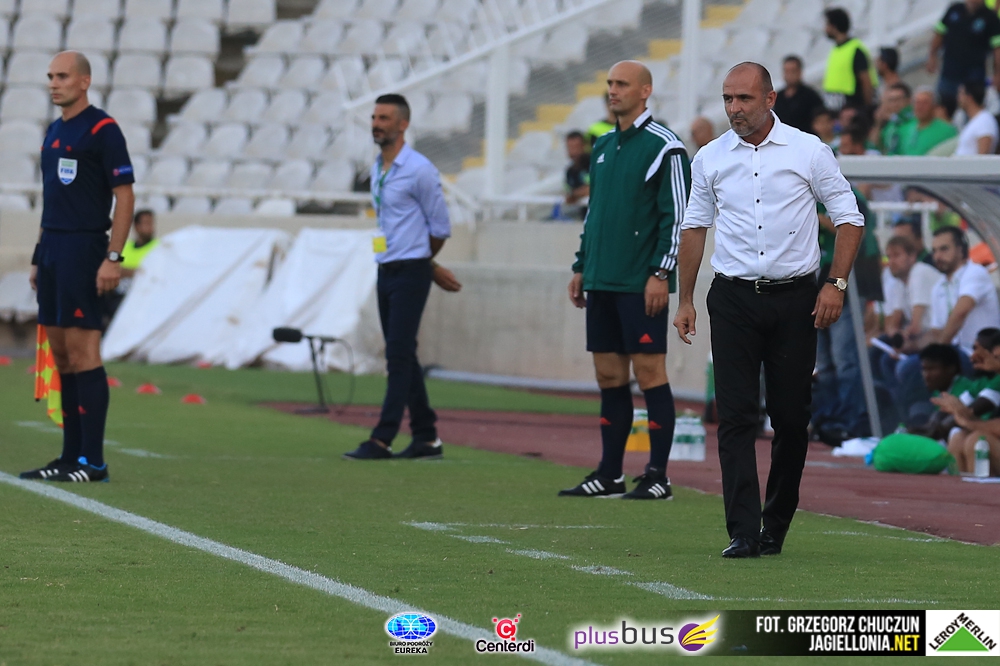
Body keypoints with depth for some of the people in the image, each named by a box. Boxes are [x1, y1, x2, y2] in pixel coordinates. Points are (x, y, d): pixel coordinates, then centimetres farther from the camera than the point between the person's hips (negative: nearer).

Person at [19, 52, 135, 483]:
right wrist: (39, 257, 18)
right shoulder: (54, 132, 17)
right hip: (52, 250, 8)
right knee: (62, 355, 7)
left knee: (82, 353, -10)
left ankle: (92, 461, -9)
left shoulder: (102, 130, -8)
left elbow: (125, 197, -12)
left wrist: (113, 258, -18)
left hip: (84, 250, -8)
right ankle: (71, 457, 10)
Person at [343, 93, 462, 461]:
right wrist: (433, 268, 16)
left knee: (399, 355, -10)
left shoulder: (419, 169, -11)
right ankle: (426, 436, 16)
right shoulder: (377, 169, 13)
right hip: (386, 272, 8)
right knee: (401, 357, 10)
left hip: (411, 272, -8)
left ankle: (382, 439, -14)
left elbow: (440, 227, -6)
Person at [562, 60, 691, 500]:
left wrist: (661, 273, -16)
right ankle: (609, 475, 13)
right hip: (602, 282, 8)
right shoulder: (602, 147, 17)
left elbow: (677, 216, -11)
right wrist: (581, 266, 18)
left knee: (649, 371, -6)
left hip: (641, 283, -8)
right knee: (609, 374, 8)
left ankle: (658, 476, -4)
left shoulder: (664, 147, -7)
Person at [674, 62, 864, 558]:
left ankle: (776, 526, 16)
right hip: (733, 299, 1)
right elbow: (694, 227, 15)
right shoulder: (710, 159, 7)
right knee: (735, 416, -8)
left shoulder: (808, 151, 0)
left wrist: (836, 284, -8)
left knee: (791, 416, 2)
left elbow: (849, 218, 3)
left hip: (794, 298, -1)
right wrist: (685, 300, 11)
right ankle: (743, 533, -11)